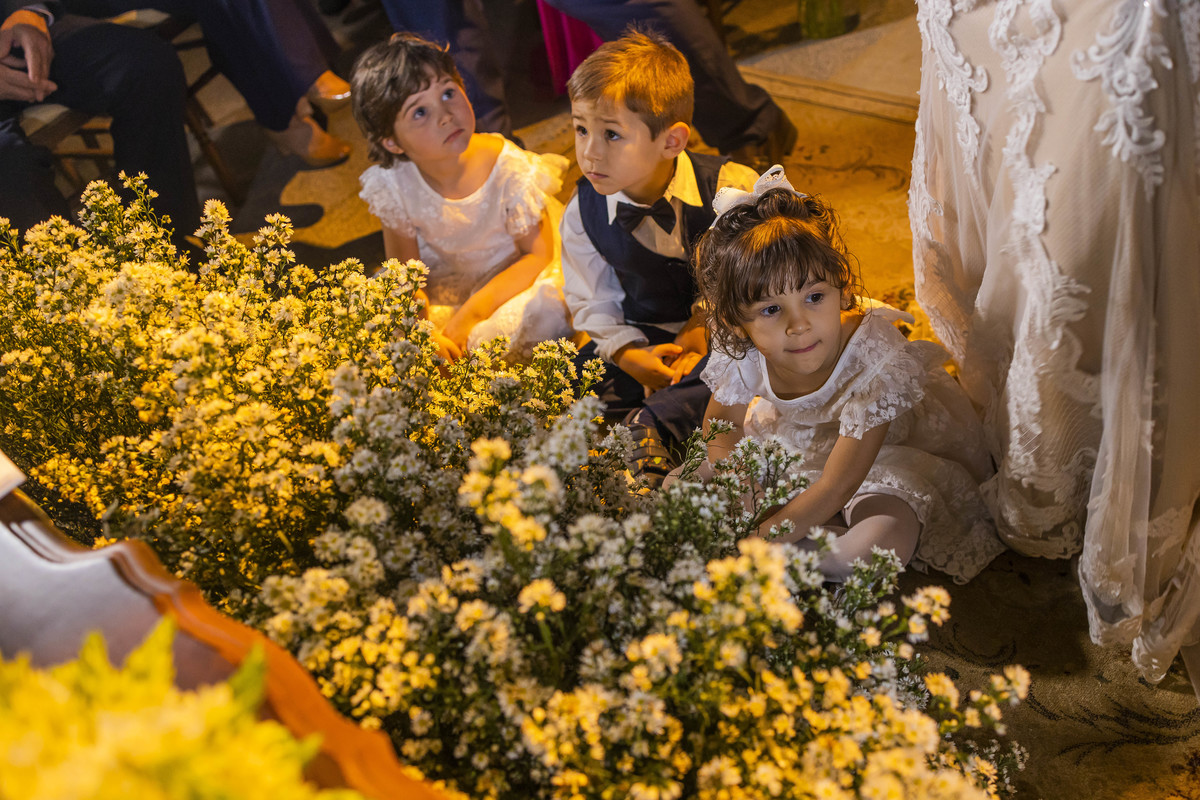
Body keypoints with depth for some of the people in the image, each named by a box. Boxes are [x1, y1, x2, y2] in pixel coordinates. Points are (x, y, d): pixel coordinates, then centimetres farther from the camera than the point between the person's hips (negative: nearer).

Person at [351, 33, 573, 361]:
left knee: (544, 308, -31)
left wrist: (471, 312, -27)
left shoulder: (512, 171, -29)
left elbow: (537, 254, -18)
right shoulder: (393, 186, -22)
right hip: (446, 277, 3)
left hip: (517, 272, -2)